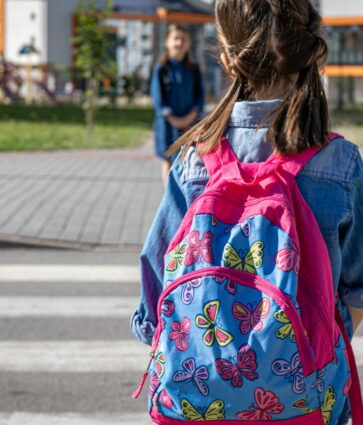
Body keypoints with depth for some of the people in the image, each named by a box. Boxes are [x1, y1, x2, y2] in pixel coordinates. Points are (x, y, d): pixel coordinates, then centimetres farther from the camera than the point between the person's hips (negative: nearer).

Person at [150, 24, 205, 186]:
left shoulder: (193, 69, 7)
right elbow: (157, 96, -4)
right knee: (168, 160, 3)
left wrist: (190, 116, -11)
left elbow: (200, 95, 5)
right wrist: (172, 118, -13)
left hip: (189, 122, 1)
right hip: (168, 122, -1)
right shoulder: (161, 68, 1)